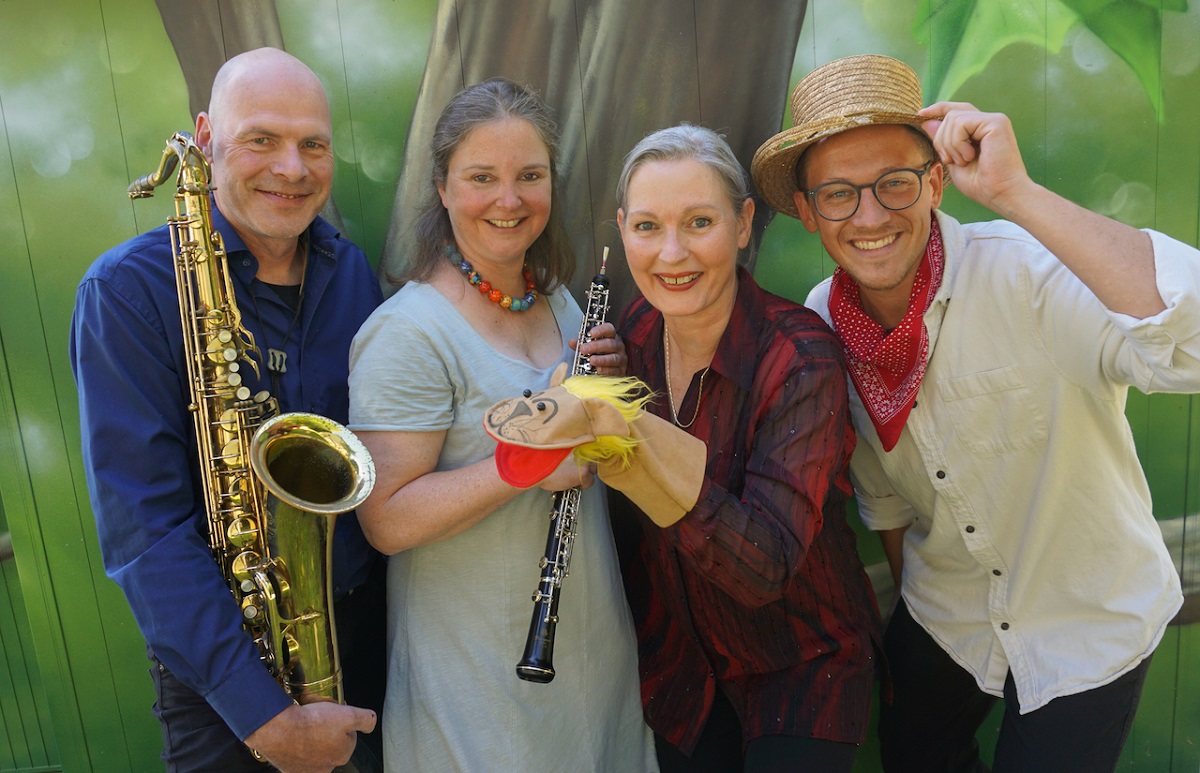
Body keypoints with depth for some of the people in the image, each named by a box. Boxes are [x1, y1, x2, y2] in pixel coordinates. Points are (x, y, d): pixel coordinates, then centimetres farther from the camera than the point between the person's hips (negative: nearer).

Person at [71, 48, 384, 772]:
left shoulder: (353, 271, 0)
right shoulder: (128, 290, -15)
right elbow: (144, 525, -19)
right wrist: (263, 712, -23)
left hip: (364, 623, 5)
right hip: (218, 658, -4)